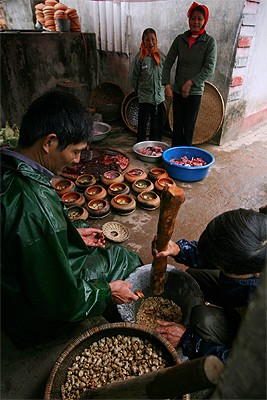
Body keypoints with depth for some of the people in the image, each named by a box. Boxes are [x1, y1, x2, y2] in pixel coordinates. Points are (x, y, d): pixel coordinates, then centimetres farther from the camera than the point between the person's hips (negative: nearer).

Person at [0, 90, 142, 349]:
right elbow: (61, 301, -29)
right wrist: (107, 291, -12)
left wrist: (72, 234, 6)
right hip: (39, 318, -8)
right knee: (126, 259, 6)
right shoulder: (36, 206, -40)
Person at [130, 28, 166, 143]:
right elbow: (133, 77, 0)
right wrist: (139, 91, 9)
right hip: (145, 98, -4)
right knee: (142, 126, 2)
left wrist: (162, 89, 12)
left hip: (159, 97, 4)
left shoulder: (161, 56, 3)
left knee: (158, 126, 11)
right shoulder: (139, 57, -7)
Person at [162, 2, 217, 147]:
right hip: (177, 90, 2)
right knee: (177, 126, 6)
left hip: (194, 91, -2)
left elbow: (209, 69, -9)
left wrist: (190, 82, -17)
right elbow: (168, 63, 3)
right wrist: (167, 86, -9)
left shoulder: (209, 41, -2)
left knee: (188, 127, 3)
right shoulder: (180, 39, 6)